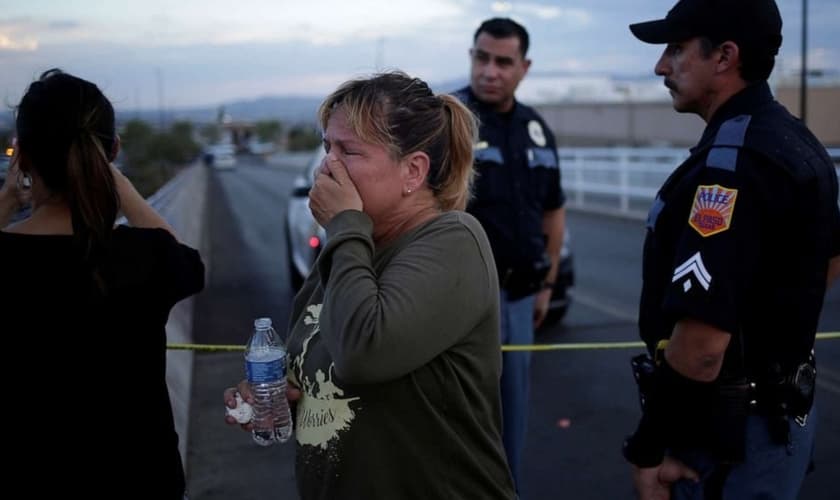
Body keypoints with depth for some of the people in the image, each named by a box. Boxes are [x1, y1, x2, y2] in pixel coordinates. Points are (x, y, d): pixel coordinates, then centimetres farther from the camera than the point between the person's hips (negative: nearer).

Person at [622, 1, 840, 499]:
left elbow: (701, 342, -30)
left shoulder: (729, 163, -25)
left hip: (729, 432, -9)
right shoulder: (799, 141, 6)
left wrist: (648, 448, -19)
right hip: (785, 412, 9)